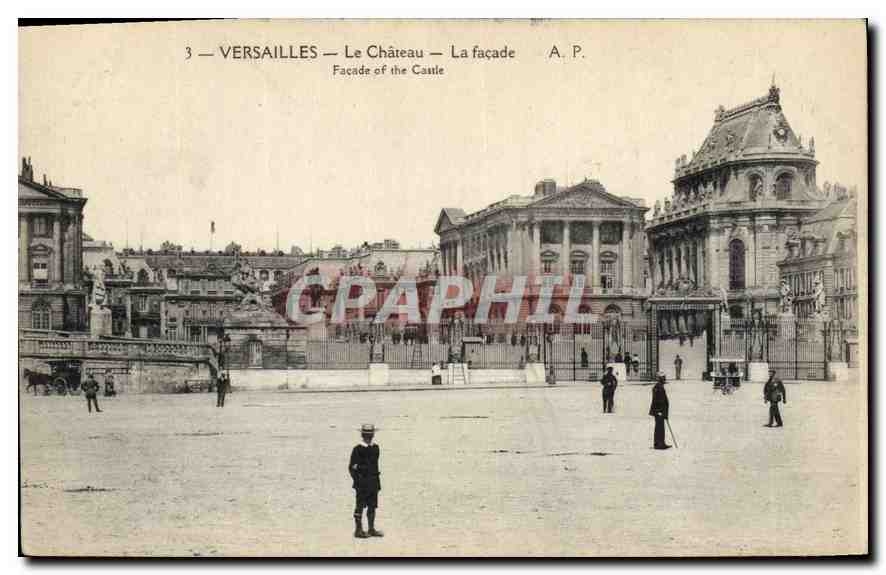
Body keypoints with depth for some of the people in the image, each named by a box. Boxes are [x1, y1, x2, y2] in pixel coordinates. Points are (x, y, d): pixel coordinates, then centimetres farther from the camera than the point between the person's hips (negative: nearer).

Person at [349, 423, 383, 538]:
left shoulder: (376, 448, 10)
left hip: (373, 482, 6)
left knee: (372, 506, 10)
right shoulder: (357, 449, -7)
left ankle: (372, 529, 18)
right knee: (360, 506, 0)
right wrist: (356, 480, -12)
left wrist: (378, 482, 15)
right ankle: (358, 530, 6)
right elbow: (352, 467, -6)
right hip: (362, 483, -6)